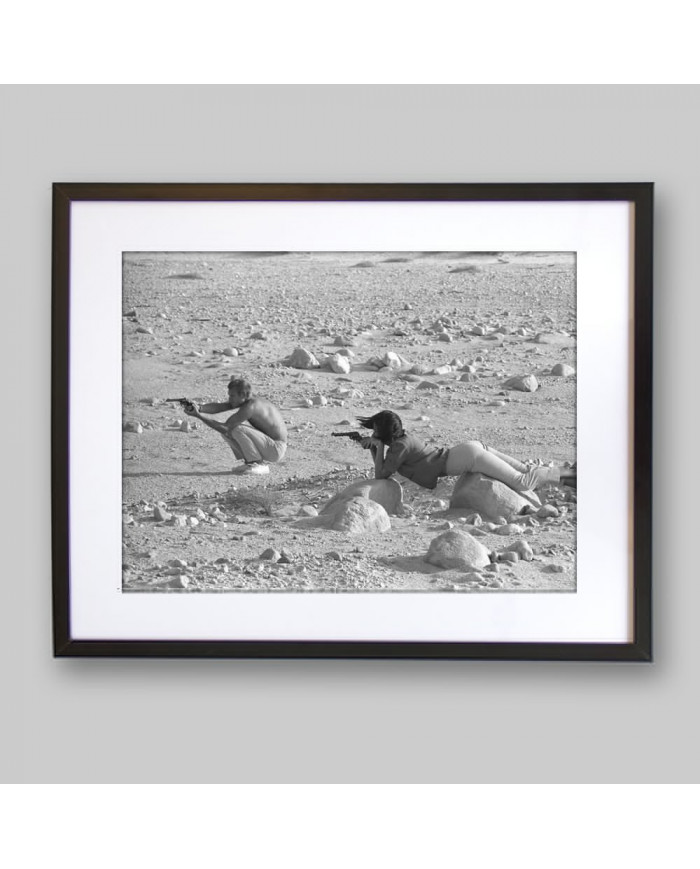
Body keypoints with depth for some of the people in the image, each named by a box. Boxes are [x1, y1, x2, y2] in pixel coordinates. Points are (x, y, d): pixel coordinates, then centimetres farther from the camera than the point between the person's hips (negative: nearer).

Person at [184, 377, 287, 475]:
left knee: (237, 428, -27)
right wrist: (199, 408, -25)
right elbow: (218, 406, -6)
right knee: (225, 431, 2)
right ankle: (250, 462, 9)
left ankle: (260, 465, -14)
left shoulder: (250, 406, -26)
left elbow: (225, 428, -26)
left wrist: (198, 416, -26)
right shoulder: (246, 399, 1)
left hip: (276, 449, -9)